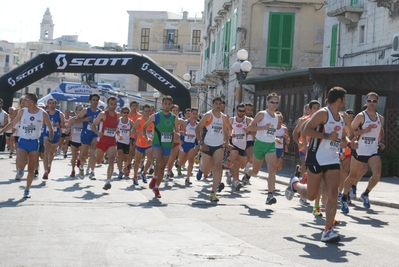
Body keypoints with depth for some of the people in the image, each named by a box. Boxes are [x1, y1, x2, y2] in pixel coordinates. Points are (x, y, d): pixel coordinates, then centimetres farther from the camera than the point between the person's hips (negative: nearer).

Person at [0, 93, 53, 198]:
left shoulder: (42, 114, -6)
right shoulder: (22, 111, -1)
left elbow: (50, 128, 3)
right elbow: (12, 123, 9)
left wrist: (50, 137, -14)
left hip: (34, 143, 0)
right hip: (22, 142, 0)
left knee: (31, 169, 4)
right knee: (20, 164, -20)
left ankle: (27, 190, 21)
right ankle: (20, 170, 17)